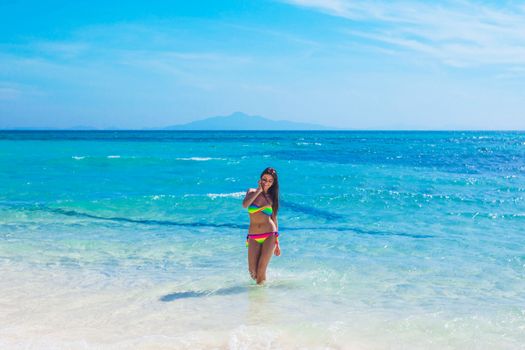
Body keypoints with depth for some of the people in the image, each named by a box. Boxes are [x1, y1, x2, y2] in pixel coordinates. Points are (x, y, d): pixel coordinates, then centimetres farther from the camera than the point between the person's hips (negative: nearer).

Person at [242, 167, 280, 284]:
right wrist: (259, 190, -10)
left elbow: (274, 219, 11)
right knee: (252, 271, -4)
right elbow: (245, 204, -17)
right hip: (253, 238, 0)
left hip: (269, 236, 0)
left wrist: (277, 243, 9)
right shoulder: (252, 192, 5)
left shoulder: (271, 197, 8)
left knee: (261, 270, -8)